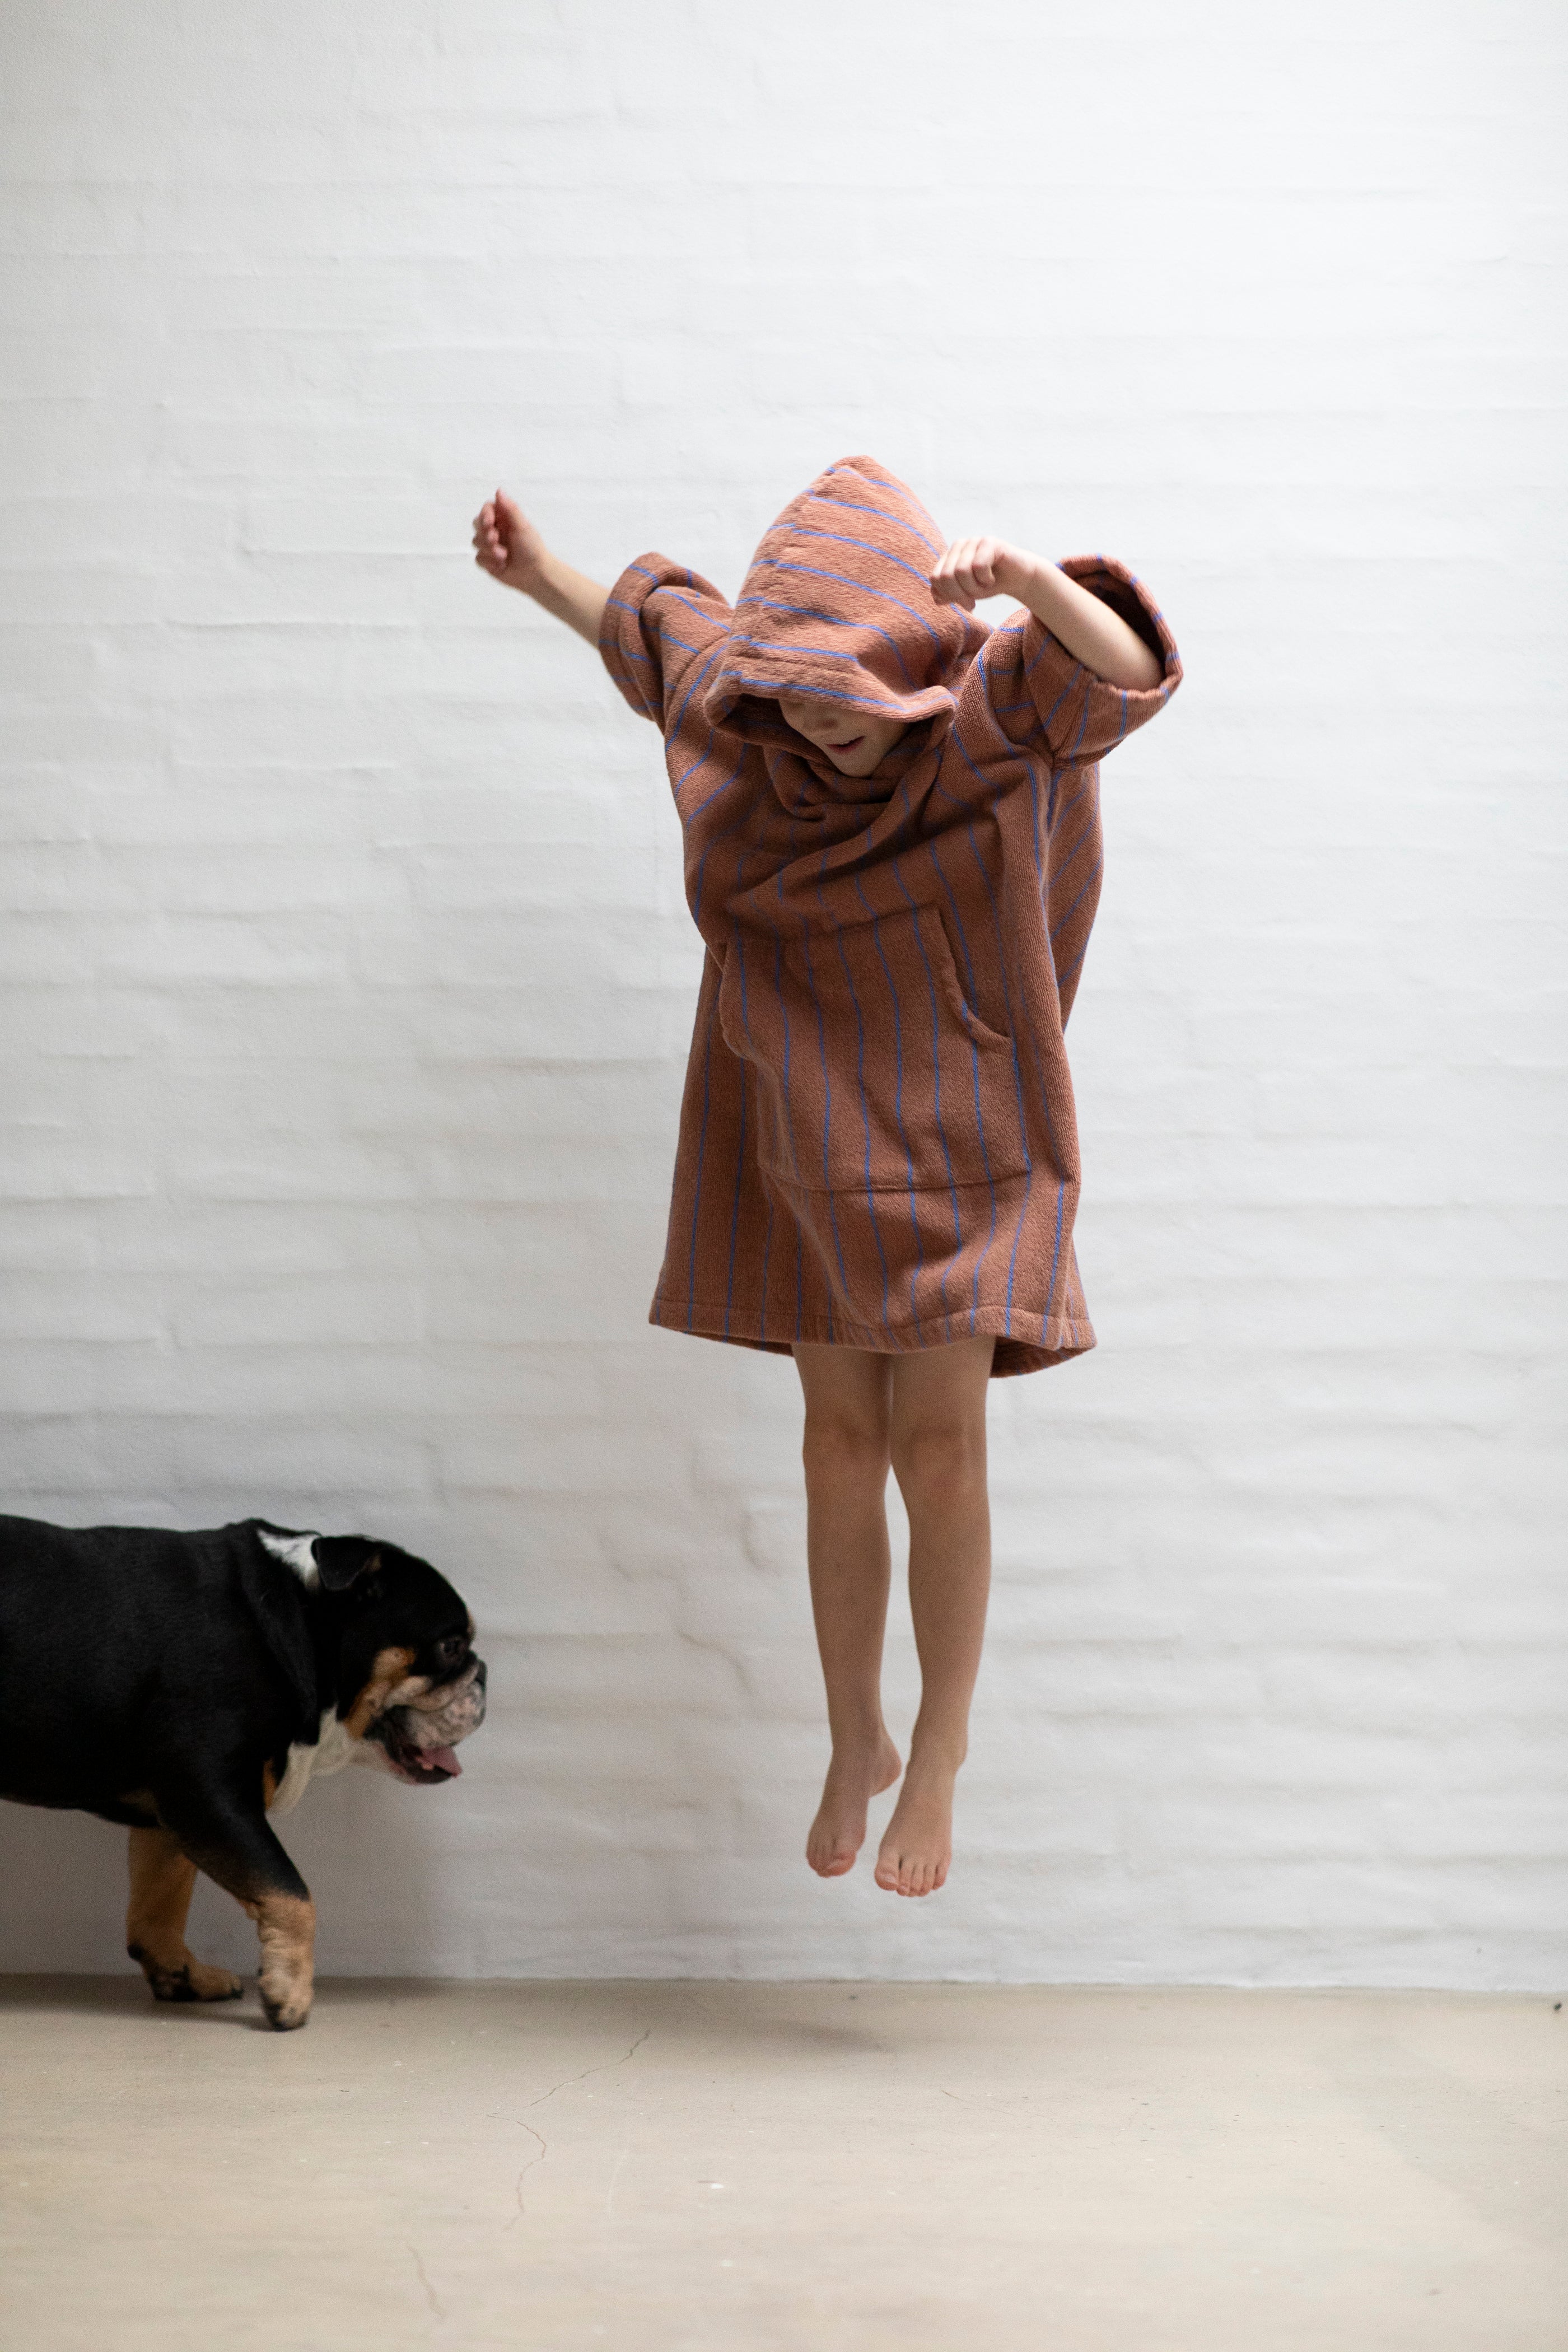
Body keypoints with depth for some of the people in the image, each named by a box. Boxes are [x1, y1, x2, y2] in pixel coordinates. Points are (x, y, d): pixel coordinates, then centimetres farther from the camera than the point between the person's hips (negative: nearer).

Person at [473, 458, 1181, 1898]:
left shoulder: (996, 705, -15)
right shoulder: (752, 712, -5)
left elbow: (1128, 667, -35)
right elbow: (659, 631, 17)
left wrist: (1027, 578, -52)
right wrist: (540, 575, 10)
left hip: (957, 1142, -3)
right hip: (811, 1134, 3)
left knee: (939, 1449, -5)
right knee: (843, 1443, 8)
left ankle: (940, 1752, 14)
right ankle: (855, 1742, 23)